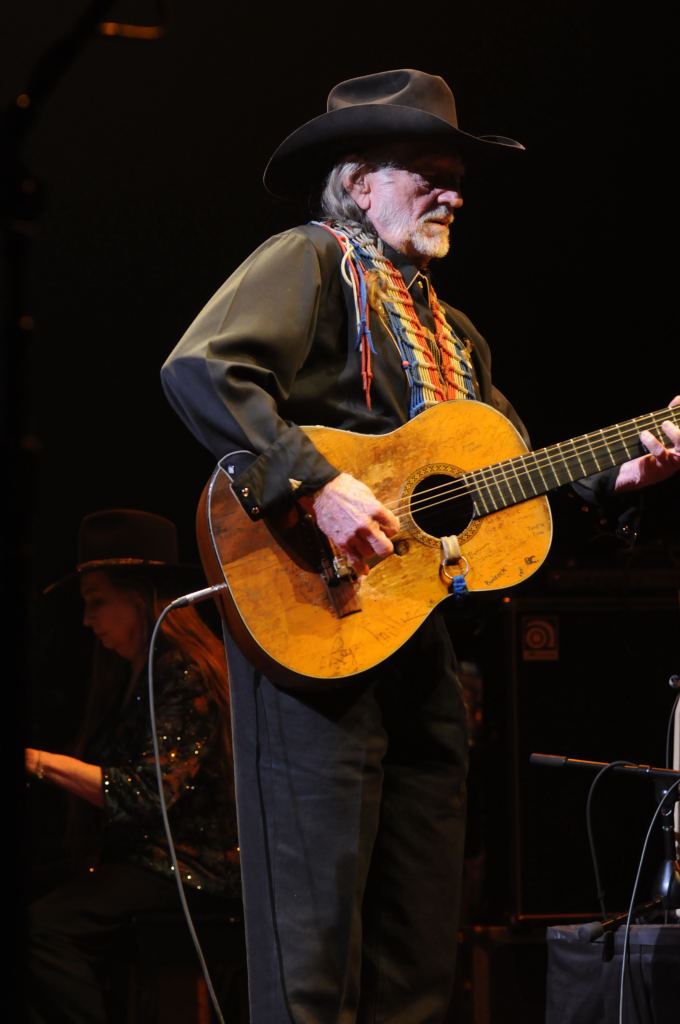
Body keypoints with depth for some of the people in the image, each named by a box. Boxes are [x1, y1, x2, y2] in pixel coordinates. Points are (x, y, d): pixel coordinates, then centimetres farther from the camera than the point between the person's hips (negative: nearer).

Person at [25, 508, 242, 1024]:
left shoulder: (185, 675, -11)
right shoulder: (139, 674, 19)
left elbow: (151, 793, -20)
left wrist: (42, 762, -15)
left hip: (194, 864, -9)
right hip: (143, 852, 9)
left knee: (45, 927, -28)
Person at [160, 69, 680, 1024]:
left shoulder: (450, 329, 24)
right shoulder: (310, 261, -3)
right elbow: (199, 370, -19)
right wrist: (317, 485, -25)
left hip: (418, 630, 9)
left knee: (422, 934, 9)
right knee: (319, 904, -10)